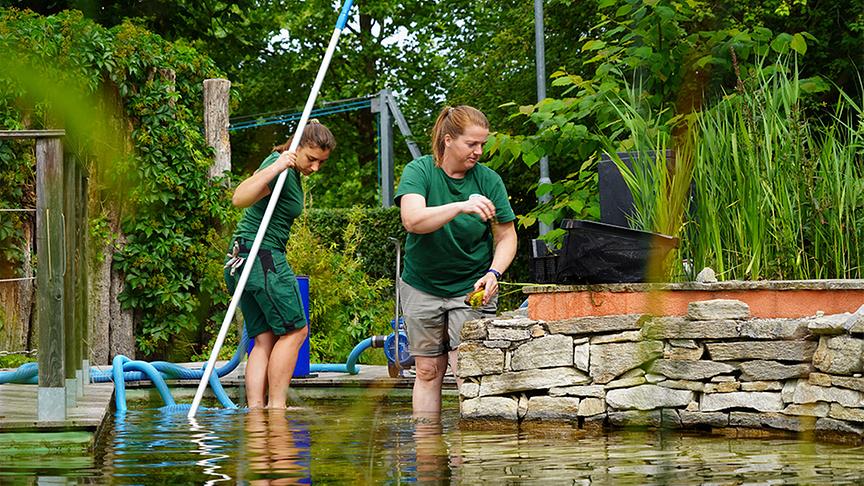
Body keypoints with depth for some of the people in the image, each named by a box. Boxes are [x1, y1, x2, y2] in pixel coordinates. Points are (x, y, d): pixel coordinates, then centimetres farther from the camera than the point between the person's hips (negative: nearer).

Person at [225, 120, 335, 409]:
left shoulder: (291, 171, 15)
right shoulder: (281, 170, -16)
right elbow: (240, 198, -33)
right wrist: (276, 168, -39)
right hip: (264, 257, -10)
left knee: (265, 338, 6)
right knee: (294, 330, -2)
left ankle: (255, 407, -1)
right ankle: (276, 405, -4)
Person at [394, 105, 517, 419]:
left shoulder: (488, 180, -6)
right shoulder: (419, 171, -9)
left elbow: (507, 237, 0)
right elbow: (413, 220, -26)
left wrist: (493, 272, -19)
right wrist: (461, 207, -39)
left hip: (471, 288, -1)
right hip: (422, 286, 1)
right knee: (427, 372, 5)